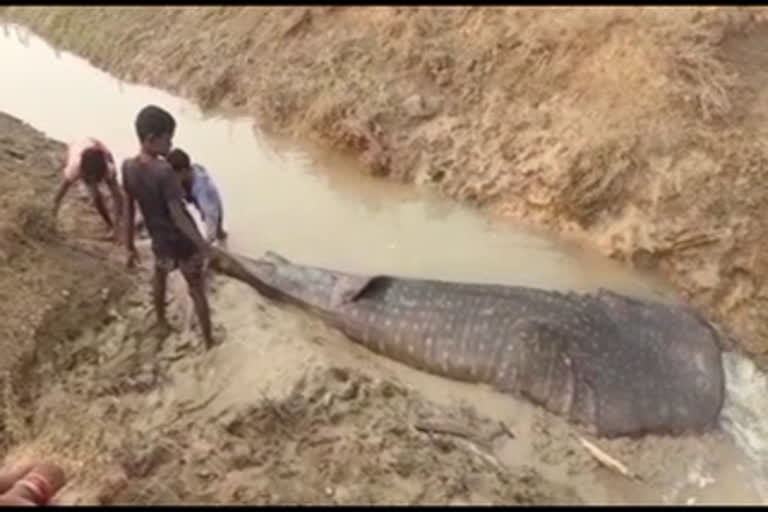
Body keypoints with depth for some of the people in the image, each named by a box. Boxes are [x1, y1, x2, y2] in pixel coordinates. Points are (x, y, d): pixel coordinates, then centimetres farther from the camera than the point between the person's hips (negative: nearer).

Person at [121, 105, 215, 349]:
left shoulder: (128, 167, -10)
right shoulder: (164, 171, -29)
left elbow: (128, 211, 0)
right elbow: (178, 216, -27)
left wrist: (130, 246, 10)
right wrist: (203, 245, -18)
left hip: (160, 241, 5)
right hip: (183, 242, -5)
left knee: (159, 279, 32)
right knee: (196, 290, 12)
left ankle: (162, 322, 54)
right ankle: (209, 342, 25)